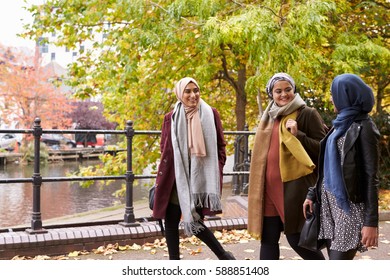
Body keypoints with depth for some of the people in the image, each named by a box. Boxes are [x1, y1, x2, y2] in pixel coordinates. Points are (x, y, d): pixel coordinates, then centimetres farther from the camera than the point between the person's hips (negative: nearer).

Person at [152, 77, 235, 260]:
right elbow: (164, 149, 8)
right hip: (176, 177, 2)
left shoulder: (211, 114, 1)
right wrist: (163, 177, 3)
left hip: (201, 177, -2)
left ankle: (223, 255, 18)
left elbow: (220, 146, 6)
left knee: (194, 221, -5)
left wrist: (216, 173, -1)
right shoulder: (171, 118, 3)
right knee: (171, 222, 4)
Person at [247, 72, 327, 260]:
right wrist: (259, 186, 17)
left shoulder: (307, 114, -4)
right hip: (270, 187, 6)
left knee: (296, 238, -1)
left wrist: (298, 135, -20)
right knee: (267, 238, 7)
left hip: (295, 186, -6)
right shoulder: (269, 117, 14)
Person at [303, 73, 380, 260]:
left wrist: (371, 221, -17)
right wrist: (312, 194, 15)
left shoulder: (363, 127, -9)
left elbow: (371, 177, -13)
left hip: (350, 205, -8)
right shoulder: (340, 124, 15)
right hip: (329, 203, 8)